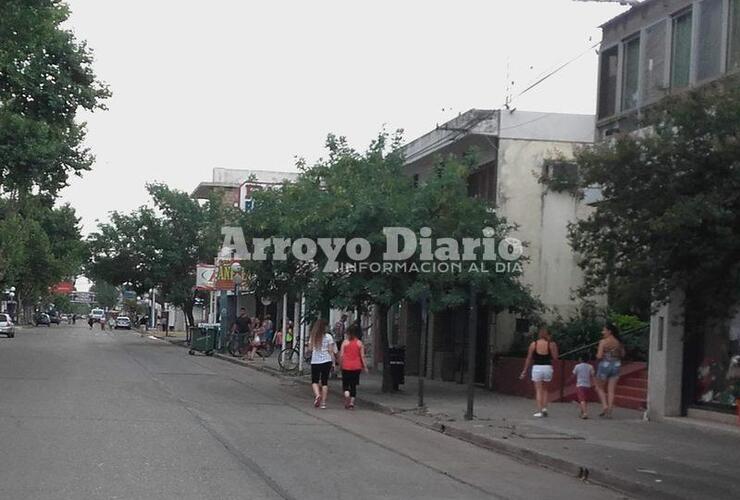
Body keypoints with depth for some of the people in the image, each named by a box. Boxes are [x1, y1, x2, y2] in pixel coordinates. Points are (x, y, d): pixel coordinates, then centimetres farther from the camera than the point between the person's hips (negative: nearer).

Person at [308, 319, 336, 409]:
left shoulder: (312, 336, 0)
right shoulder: (328, 336, -6)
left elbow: (310, 349, 4)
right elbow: (331, 351, -5)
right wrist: (333, 362, 1)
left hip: (315, 361, 1)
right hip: (326, 361, -1)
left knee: (314, 381, 11)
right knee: (324, 381, 7)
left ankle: (317, 394, -17)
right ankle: (323, 402, 5)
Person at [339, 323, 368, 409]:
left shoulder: (345, 342, -3)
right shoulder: (359, 343, 0)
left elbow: (341, 355, -4)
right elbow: (362, 356, -1)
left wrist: (340, 364, 7)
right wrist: (365, 367, 5)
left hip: (346, 367, -1)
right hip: (356, 367, 1)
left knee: (345, 383, 7)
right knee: (353, 385, 11)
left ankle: (347, 394, -22)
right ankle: (352, 402, 7)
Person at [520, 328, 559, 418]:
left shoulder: (533, 344, -1)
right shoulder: (550, 344, -1)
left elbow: (529, 359, 1)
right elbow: (555, 358, -1)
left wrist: (524, 371, 8)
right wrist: (555, 348, 10)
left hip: (537, 367, -1)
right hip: (547, 367, 1)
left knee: (538, 390, 1)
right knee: (545, 389, 19)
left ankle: (539, 411, -6)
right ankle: (544, 408, 10)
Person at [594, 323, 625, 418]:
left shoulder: (603, 342, -11)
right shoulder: (618, 342, 3)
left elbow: (599, 356, -16)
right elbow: (622, 354, 13)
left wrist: (597, 355, 5)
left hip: (604, 365, -4)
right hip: (616, 365, 4)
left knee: (599, 388, 13)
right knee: (611, 390, 6)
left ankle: (604, 405, -4)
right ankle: (609, 411, 1)